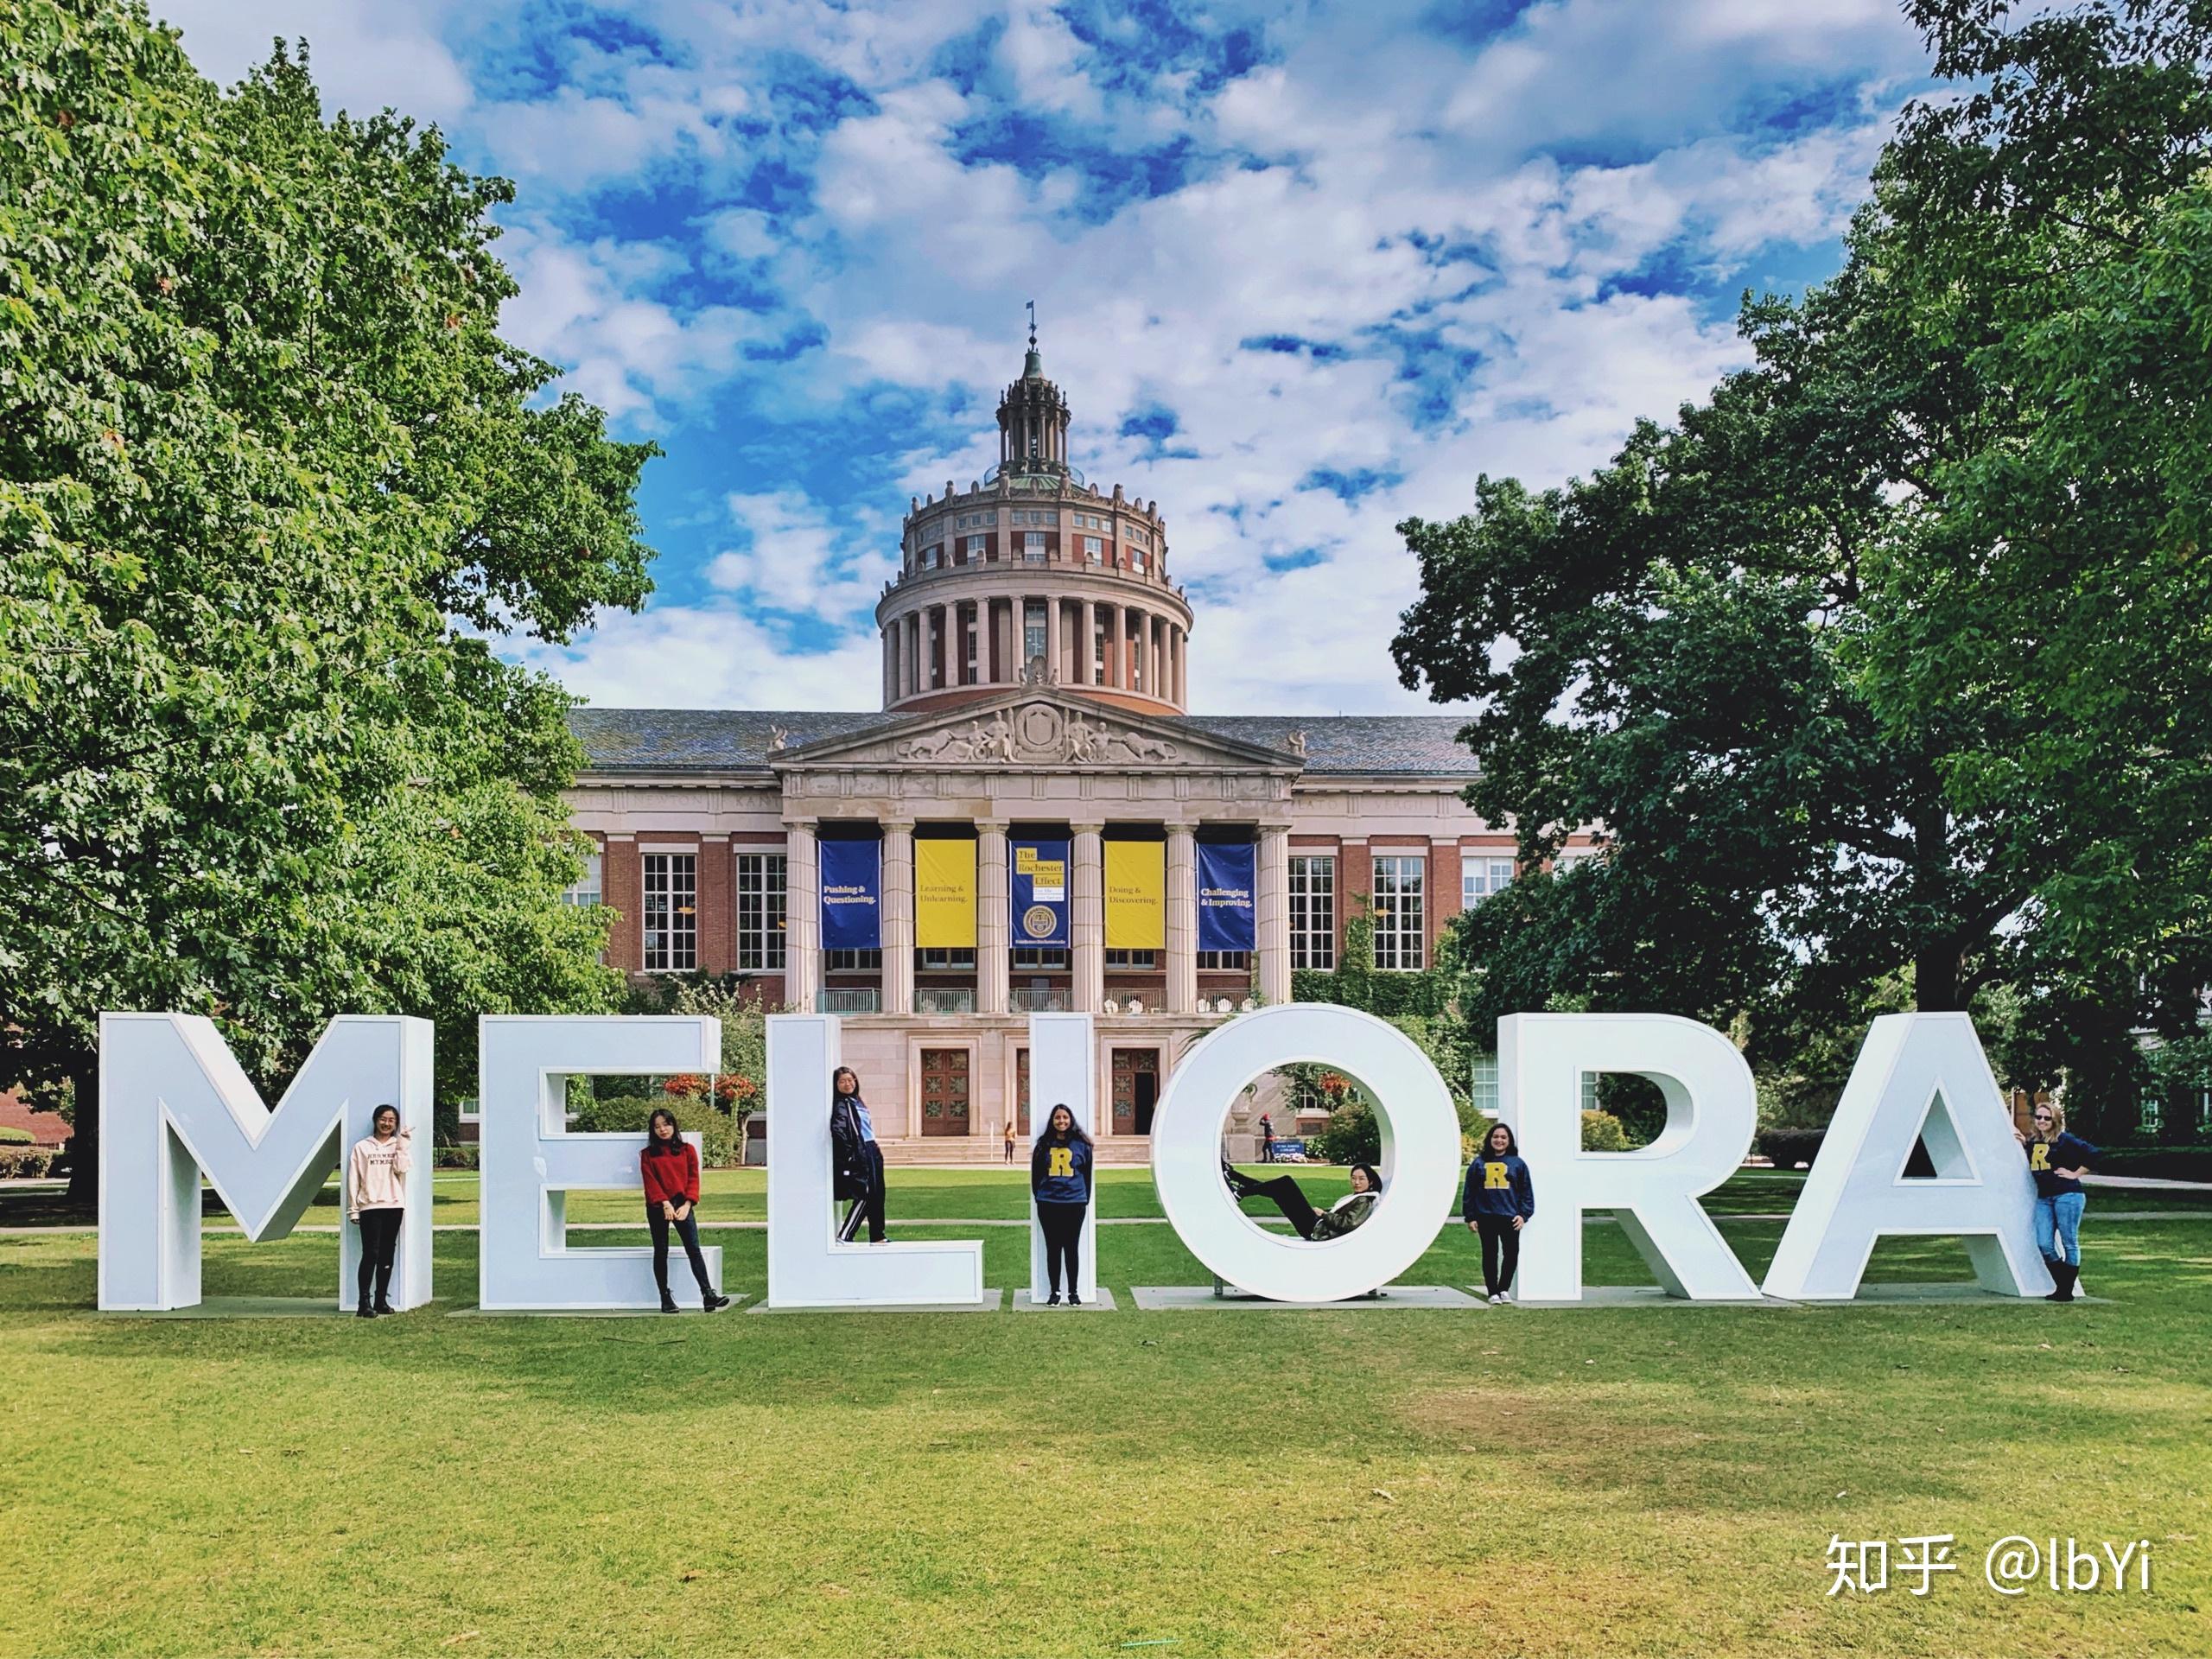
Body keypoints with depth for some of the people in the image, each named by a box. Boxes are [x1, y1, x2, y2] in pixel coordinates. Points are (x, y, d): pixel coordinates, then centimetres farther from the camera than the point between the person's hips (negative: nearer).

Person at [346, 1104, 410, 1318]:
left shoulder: (399, 1146, 12)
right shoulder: (361, 1147, 5)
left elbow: (401, 1168, -7)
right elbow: (353, 1180, 2)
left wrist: (403, 1143, -6)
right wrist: (353, 1209, -3)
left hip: (394, 1206, 3)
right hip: (370, 1207, -3)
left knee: (387, 1256, 6)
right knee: (371, 1254, -10)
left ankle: (382, 1301, 12)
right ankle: (364, 1304, -9)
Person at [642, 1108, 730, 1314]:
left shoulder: (687, 1150, 8)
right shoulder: (648, 1154, 7)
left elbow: (694, 1179, 3)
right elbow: (651, 1182, -3)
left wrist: (687, 1205, -10)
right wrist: (665, 1204, -16)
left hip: (682, 1205, 0)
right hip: (657, 1208, 0)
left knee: (694, 1249, -8)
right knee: (661, 1252, 4)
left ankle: (708, 1295, -15)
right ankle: (666, 1299, 10)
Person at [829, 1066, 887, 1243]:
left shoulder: (856, 1101, 16)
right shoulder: (841, 1105, -12)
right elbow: (838, 1129, -26)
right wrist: (849, 1154, -28)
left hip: (870, 1152, 9)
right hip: (859, 1155, -9)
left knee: (877, 1195, 12)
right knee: (864, 1196, -11)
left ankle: (877, 1237, 20)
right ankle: (844, 1237, -7)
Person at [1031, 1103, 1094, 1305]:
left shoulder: (1081, 1145, 2)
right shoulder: (1044, 1145, 4)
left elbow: (1087, 1175, 8)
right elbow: (1035, 1174, 11)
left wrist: (1086, 1200, 6)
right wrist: (1038, 1197, 9)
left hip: (1075, 1204, -1)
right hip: (1048, 1205, 1)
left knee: (1072, 1248, 5)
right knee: (1053, 1249, 5)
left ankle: (1074, 1292, 14)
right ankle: (1055, 1292, 13)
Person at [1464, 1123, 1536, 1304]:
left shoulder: (1517, 1163, 5)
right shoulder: (1479, 1163, 4)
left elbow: (1526, 1192, 6)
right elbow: (1469, 1192, 6)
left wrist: (1524, 1215, -4)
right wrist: (1470, 1217, 2)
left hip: (1509, 1217, 0)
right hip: (1486, 1217, 0)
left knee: (1511, 1254, 0)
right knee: (1490, 1255, 5)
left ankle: (1503, 1289, 18)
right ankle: (1492, 1292, 14)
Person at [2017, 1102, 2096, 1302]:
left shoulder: (2065, 1140, -6)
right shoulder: (2033, 1142, 13)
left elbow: (2092, 1153, -13)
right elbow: (2032, 1166, 21)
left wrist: (2075, 1174, -9)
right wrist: (2025, 1143, 11)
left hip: (2067, 1195, -6)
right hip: (2043, 1198, 7)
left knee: (2069, 1243, 1)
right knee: (2043, 1245, -1)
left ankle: (2067, 1291, 7)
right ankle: (2061, 1286, 13)